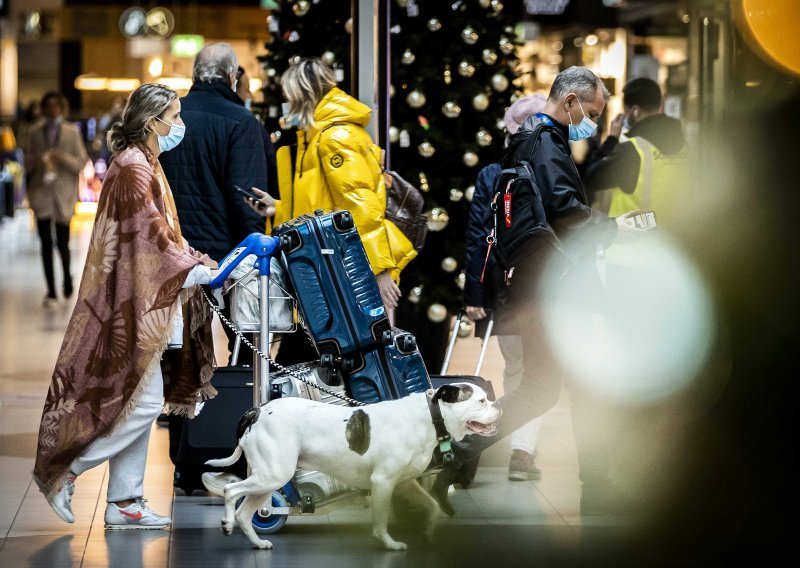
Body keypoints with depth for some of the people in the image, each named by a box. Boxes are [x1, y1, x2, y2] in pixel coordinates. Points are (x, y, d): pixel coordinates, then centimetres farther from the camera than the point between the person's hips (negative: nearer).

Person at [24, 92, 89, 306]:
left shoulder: (72, 133, 2)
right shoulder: (35, 134, 9)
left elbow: (82, 162, -2)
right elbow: (27, 165, 12)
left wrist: (61, 157, -17)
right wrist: (35, 160, -10)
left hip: (63, 195, -1)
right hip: (41, 194, 1)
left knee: (62, 243, 4)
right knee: (46, 243, -4)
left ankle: (67, 280, 32)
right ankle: (51, 292, -1)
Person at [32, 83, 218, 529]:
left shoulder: (146, 165, 17)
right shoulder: (134, 169, -14)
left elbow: (163, 234, 20)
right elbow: (151, 234, -20)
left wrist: (198, 260, 8)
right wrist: (198, 272, -20)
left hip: (143, 301, 10)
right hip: (131, 302, -10)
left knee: (136, 404, 9)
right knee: (143, 402, -9)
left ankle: (124, 502, 13)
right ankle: (64, 470, 1)